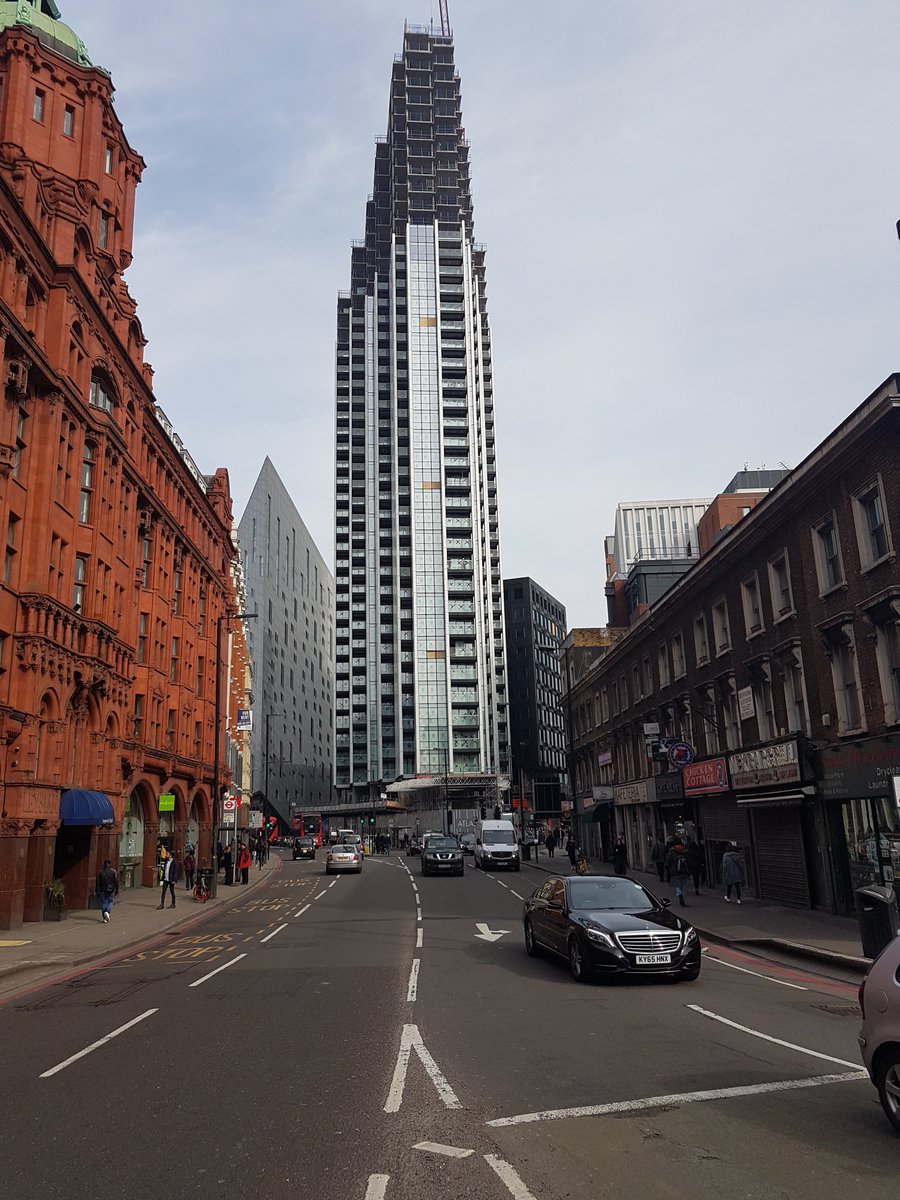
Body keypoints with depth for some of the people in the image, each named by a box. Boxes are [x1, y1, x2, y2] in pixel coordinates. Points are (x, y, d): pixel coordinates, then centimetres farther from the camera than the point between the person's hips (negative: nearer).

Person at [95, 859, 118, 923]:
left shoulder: (100, 871, -1)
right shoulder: (113, 871, -3)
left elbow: (98, 882, 0)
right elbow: (116, 881, -4)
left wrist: (97, 891, 5)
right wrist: (117, 890, 2)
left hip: (102, 890, 1)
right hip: (110, 890, -1)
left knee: (103, 903, 8)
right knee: (110, 902, 13)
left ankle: (104, 918, 9)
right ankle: (107, 912, -14)